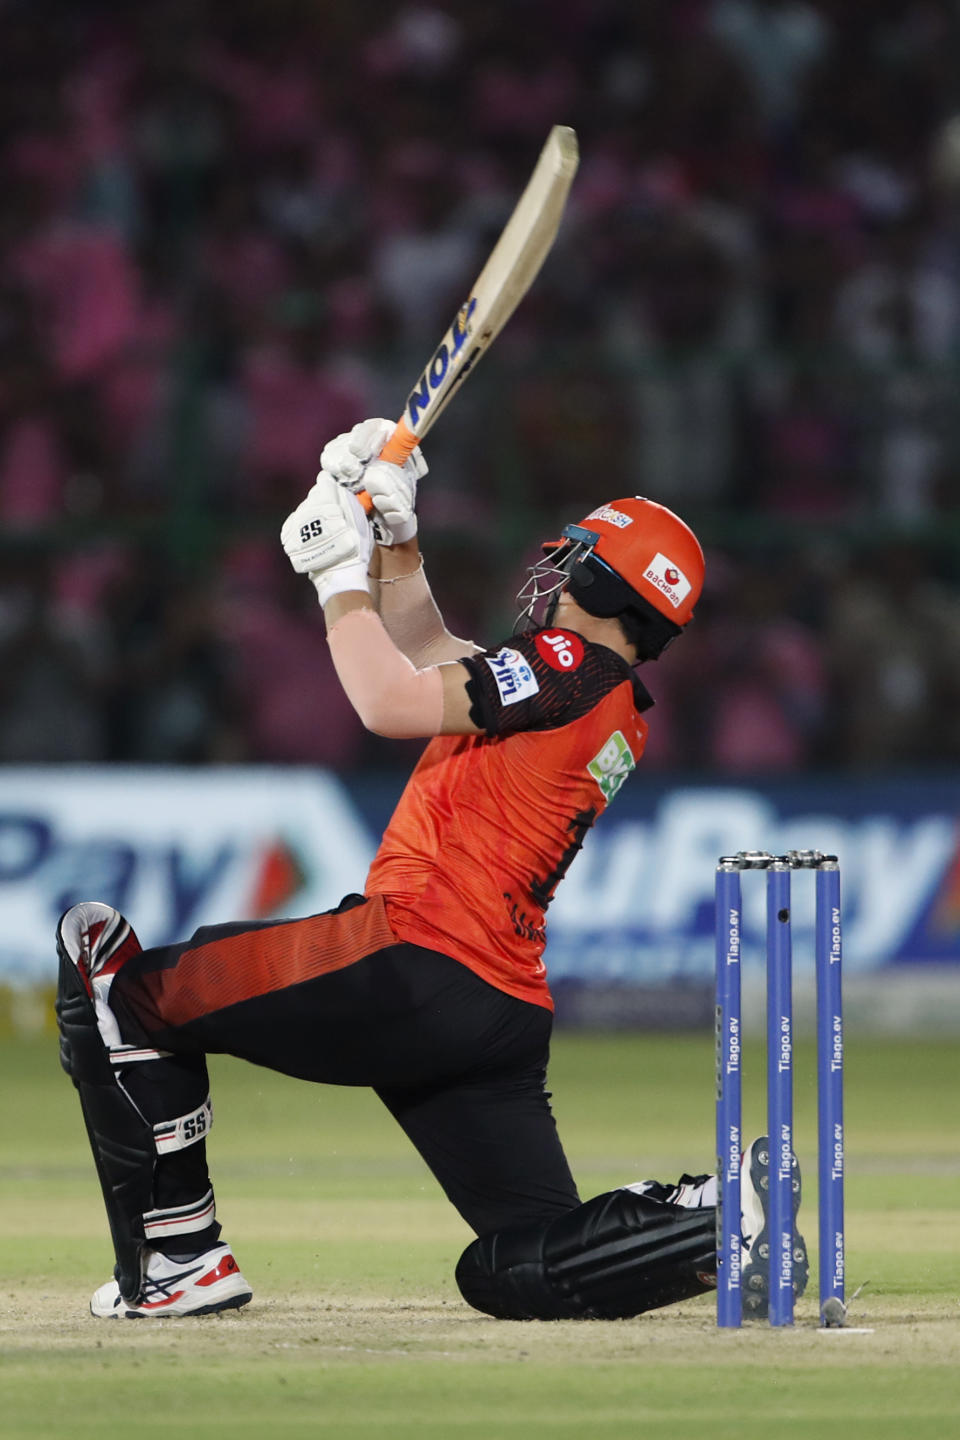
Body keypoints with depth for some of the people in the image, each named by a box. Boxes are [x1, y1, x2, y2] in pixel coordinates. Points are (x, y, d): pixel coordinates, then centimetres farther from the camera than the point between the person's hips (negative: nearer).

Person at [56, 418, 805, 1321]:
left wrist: (341, 574, 0)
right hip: (510, 1012, 9)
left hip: (417, 965, -9)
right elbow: (429, 657, 32)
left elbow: (391, 702, -13)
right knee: (522, 1268, 11)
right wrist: (393, 537, 22)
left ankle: (179, 1257, -2)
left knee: (112, 972, 2)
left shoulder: (571, 667, -7)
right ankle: (720, 1212, -11)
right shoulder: (622, 714, 21)